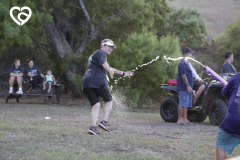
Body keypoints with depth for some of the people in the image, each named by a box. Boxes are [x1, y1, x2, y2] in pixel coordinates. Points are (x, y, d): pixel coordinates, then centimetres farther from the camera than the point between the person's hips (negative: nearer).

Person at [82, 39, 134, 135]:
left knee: (95, 105, 3)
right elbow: (103, 62, -22)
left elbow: (109, 68, 43)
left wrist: (123, 73, 45)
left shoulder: (94, 55, 35)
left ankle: (93, 127, -11)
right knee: (109, 101, 9)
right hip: (98, 81, -8)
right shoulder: (101, 53, 3)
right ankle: (104, 122, -3)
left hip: (86, 82, 8)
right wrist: (110, 71, -42)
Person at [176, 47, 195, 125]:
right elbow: (183, 75, -20)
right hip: (183, 87, -10)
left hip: (187, 88, 10)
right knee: (182, 103, -10)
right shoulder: (183, 63, -14)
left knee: (186, 104, 9)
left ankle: (185, 119, 11)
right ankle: (179, 120, -9)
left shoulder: (186, 63, 20)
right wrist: (188, 86, -22)